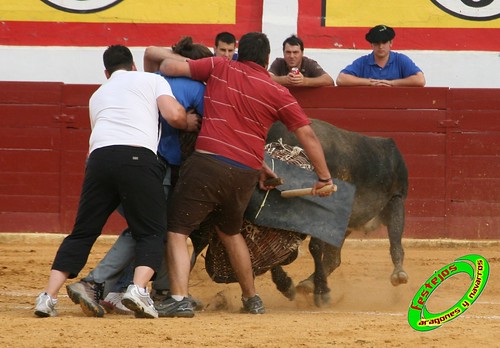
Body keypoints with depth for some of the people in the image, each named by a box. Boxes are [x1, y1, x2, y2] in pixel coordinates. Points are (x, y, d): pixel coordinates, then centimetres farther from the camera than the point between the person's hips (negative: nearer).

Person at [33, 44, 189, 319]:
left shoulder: (97, 95, 34)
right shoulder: (151, 80, 20)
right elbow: (174, 115, 5)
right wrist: (192, 123, 24)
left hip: (99, 157, 4)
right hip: (139, 157, -4)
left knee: (82, 233, 11)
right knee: (152, 233, 3)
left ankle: (48, 297, 1)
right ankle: (138, 289, -20)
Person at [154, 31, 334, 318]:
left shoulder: (219, 68, 6)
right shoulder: (278, 93, 9)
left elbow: (170, 66, 4)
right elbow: (307, 134, 7)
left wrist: (155, 72, 27)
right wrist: (324, 177, 14)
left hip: (208, 163, -4)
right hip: (247, 174, 4)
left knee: (177, 230, -2)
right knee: (230, 231, 28)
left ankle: (179, 298, -20)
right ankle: (252, 298, 34)